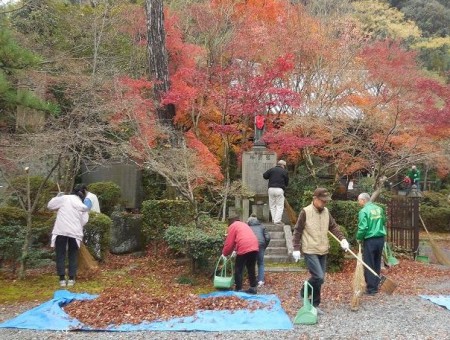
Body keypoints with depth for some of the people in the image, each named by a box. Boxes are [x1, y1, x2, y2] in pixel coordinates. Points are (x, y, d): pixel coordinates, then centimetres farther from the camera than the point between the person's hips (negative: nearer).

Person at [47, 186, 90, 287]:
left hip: (61, 230, -2)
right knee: (73, 255, 13)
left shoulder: (64, 198, 3)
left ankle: (62, 279, 6)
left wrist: (58, 196, 22)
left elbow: (50, 205, 10)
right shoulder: (84, 207, 12)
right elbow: (84, 221, 8)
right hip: (75, 232, 2)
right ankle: (71, 279, 13)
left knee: (60, 255, 7)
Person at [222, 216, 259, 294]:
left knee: (238, 270, 7)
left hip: (244, 249, -7)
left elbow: (229, 243, 5)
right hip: (254, 247, 7)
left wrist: (224, 253, 19)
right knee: (251, 269, 18)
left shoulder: (232, 226, 8)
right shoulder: (244, 224, 29)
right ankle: (253, 288, 21)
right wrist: (236, 250, 38)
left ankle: (238, 289, 10)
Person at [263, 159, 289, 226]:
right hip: (279, 190, -3)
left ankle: (274, 219, 11)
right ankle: (277, 220, -5)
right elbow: (287, 182, 7)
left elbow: (264, 176, 5)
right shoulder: (285, 172, 3)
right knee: (280, 206, 2)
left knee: (272, 205, 11)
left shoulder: (272, 169, 8)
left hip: (271, 189, 3)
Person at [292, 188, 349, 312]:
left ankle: (313, 305, 22)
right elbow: (297, 231, -9)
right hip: (310, 251, -6)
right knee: (318, 277, -15)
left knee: (319, 278, 10)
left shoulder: (326, 212, 6)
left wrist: (342, 239, -4)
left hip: (322, 251, 7)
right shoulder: (306, 212, -12)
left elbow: (334, 227, 12)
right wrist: (296, 249, -11)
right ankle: (304, 294, 9)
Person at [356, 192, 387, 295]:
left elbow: (363, 228, -19)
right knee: (377, 263, 16)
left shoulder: (364, 211, -14)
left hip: (370, 240, -7)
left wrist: (359, 238, -4)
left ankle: (371, 289, 5)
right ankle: (375, 286, 23)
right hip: (380, 238, 7)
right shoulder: (379, 209, 8)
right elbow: (384, 223, 18)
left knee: (369, 265, 2)